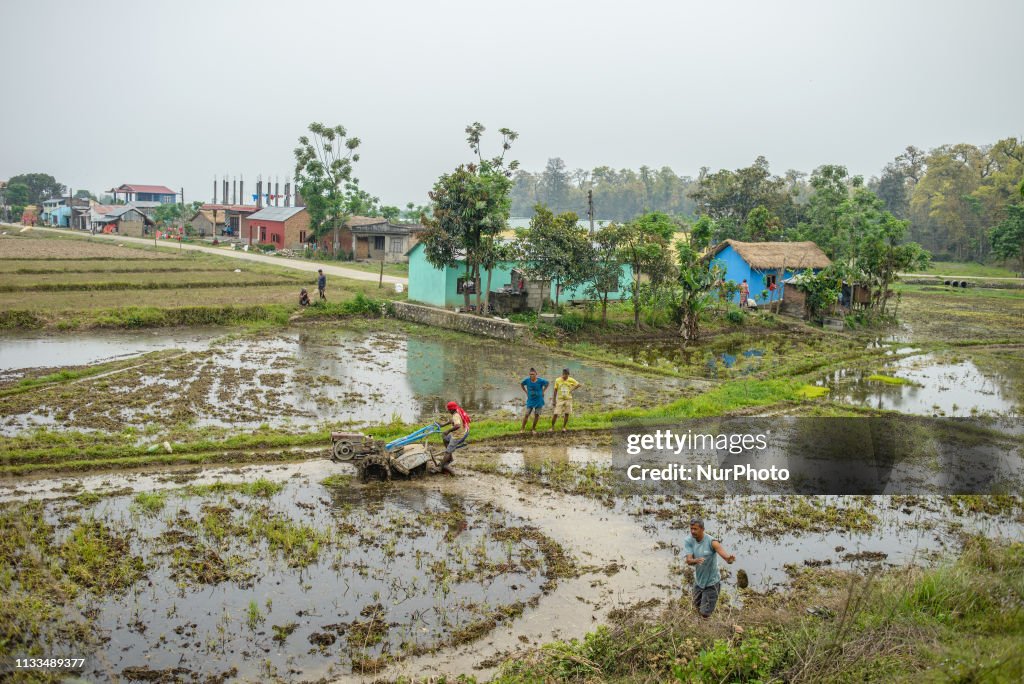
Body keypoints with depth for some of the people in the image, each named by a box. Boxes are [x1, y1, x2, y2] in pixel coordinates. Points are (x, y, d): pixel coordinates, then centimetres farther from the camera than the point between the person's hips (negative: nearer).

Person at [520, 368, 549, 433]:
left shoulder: (540, 381, -14)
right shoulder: (527, 380, -11)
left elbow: (547, 383, 5)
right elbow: (521, 384, 10)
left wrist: (543, 391, 0)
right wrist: (526, 392, 3)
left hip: (538, 401, 0)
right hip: (530, 401, 0)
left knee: (536, 415, 5)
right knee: (527, 414, -6)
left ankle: (534, 429, 20)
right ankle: (522, 428, 2)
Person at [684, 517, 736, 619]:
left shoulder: (710, 541, -26)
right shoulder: (688, 541, -11)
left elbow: (720, 549, -46)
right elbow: (688, 561, -20)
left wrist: (728, 558, -69)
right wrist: (696, 560, -45)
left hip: (711, 582, -5)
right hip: (698, 580, 5)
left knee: (705, 614, -2)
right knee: (697, 607, 22)